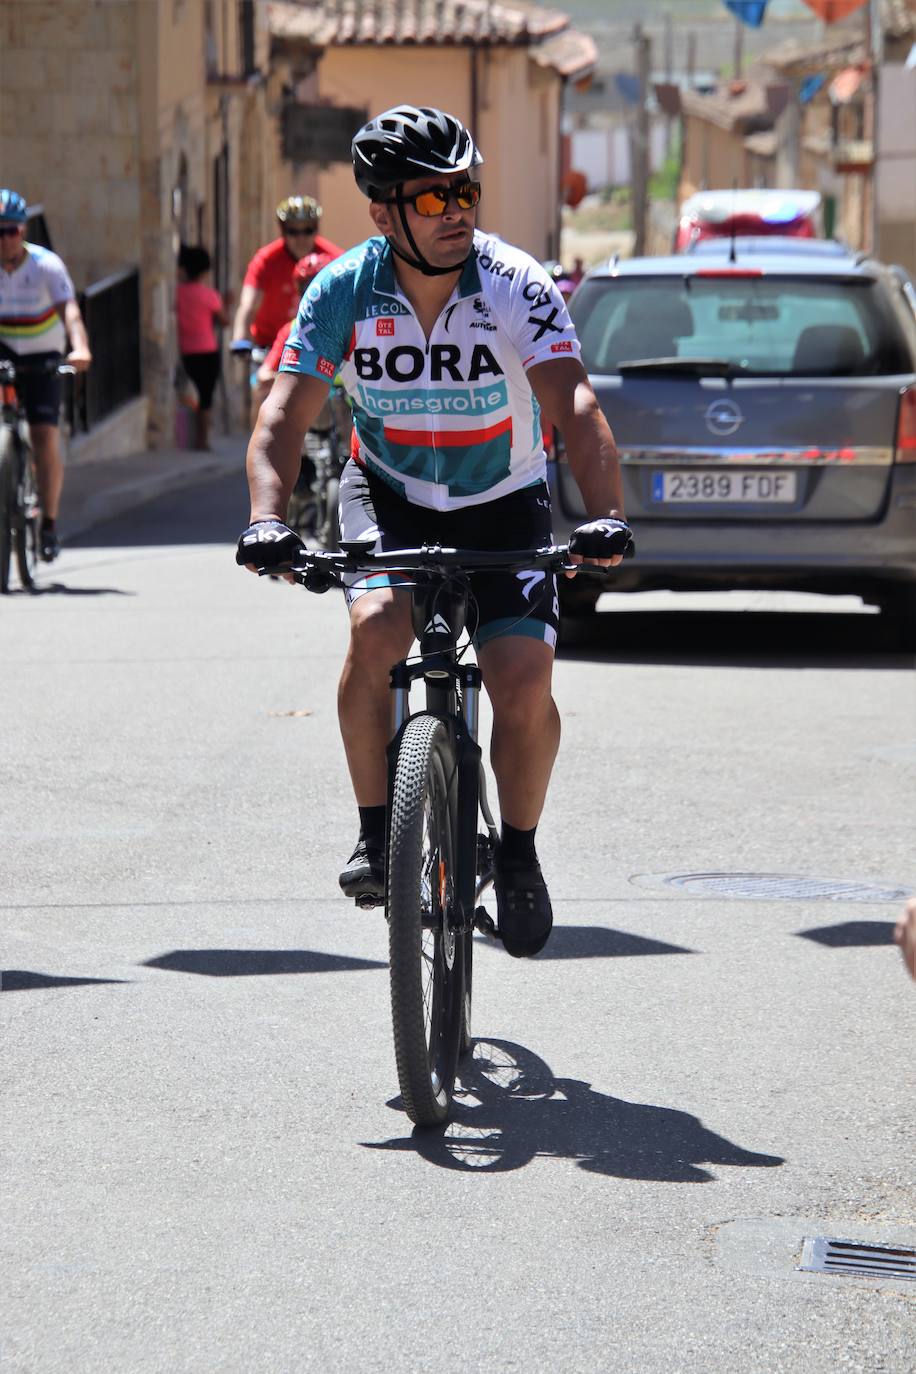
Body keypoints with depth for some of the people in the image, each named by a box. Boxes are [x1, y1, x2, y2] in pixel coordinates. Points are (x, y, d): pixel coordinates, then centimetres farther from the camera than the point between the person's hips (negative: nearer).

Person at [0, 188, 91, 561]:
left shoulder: (46, 265, -16)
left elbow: (69, 309, -28)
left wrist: (80, 349, -46)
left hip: (41, 359, -2)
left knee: (45, 438, -10)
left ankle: (49, 524, 1)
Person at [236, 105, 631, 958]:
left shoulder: (515, 288, -21)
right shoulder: (343, 291, -17)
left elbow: (574, 406, -32)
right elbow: (283, 416, -21)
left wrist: (604, 515, -49)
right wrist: (268, 516, -40)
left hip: (502, 505, 0)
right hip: (388, 492, 1)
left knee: (523, 681, -18)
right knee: (376, 628, -30)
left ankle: (518, 852, 9)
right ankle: (375, 830, -10)